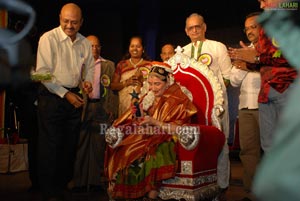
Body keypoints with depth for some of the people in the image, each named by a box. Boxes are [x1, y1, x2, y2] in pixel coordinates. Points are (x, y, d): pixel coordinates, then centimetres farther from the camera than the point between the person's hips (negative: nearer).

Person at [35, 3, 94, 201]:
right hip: (52, 96, -5)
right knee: (50, 145, 0)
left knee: (70, 143, 12)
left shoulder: (85, 43, 6)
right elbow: (43, 73, -13)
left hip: (75, 96, 5)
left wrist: (87, 81, -4)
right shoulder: (48, 38, -10)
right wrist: (65, 94, -16)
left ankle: (64, 185, 30)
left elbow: (90, 67, 18)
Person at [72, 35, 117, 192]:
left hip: (101, 108, 0)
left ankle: (97, 181, 8)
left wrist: (112, 109, -3)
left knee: (99, 144, 1)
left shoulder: (109, 65, 12)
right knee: (81, 144, 1)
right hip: (82, 107, 0)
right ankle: (80, 181, 8)